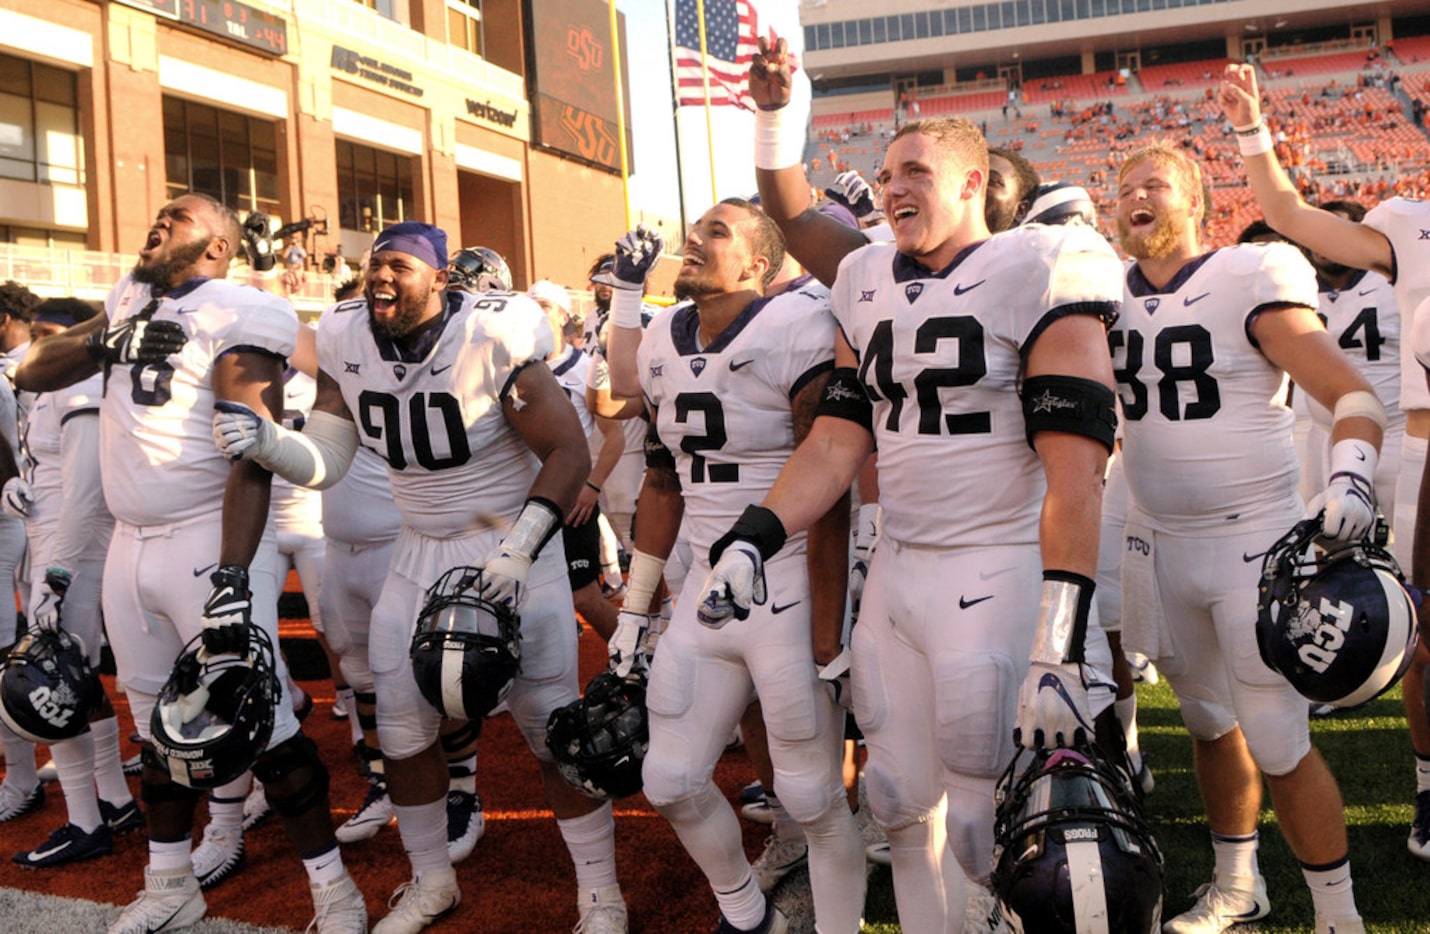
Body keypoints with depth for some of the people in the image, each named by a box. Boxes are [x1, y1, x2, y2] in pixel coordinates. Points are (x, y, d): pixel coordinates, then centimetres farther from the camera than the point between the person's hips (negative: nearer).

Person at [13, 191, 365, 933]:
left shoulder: (234, 318, -11)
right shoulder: (130, 301, 13)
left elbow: (251, 459, -18)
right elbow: (32, 373, 10)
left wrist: (231, 577, -26)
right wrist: (105, 343, -9)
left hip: (209, 539, -7)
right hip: (130, 544, 7)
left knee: (261, 719, -8)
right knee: (157, 720, 16)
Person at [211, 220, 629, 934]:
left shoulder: (493, 338, -19)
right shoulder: (346, 342, -3)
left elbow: (569, 453, -16)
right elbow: (324, 462, -1)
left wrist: (519, 550, -24)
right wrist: (264, 441, -21)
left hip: (512, 543, -5)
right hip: (419, 553, 6)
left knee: (552, 726, -2)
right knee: (402, 727, 7)